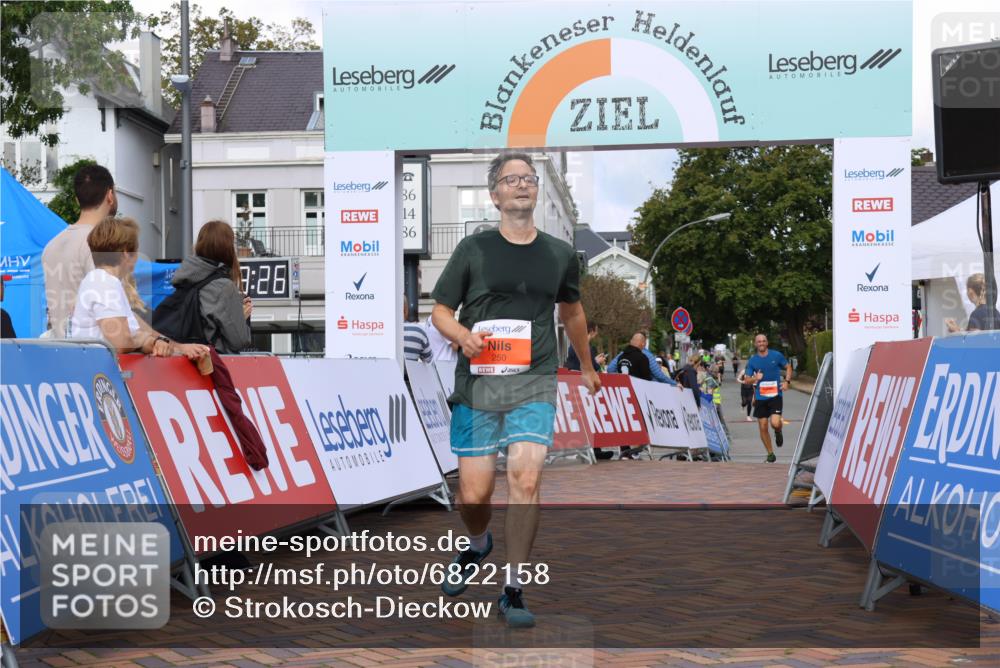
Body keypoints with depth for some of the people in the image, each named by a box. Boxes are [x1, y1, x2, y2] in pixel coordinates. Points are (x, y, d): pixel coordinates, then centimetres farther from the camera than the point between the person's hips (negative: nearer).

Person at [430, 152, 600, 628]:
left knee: (525, 479, -17)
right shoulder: (473, 249, 3)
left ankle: (514, 590, -4)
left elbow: (571, 311, 27)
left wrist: (586, 367, 37)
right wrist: (463, 336, -16)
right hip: (477, 381, -1)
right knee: (473, 494, 0)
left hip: (535, 382, 1)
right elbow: (440, 311, 6)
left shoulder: (560, 254, 10)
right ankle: (478, 545, 37)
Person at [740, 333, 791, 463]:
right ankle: (770, 454, 19)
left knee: (775, 423, -19)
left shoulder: (776, 355, 0)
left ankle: (778, 433, 19)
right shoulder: (752, 361, 3)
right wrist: (755, 378, -16)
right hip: (760, 398, 2)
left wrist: (787, 381, -3)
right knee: (763, 427, 3)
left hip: (775, 395, -2)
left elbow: (788, 367, 13)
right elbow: (746, 380, 6)